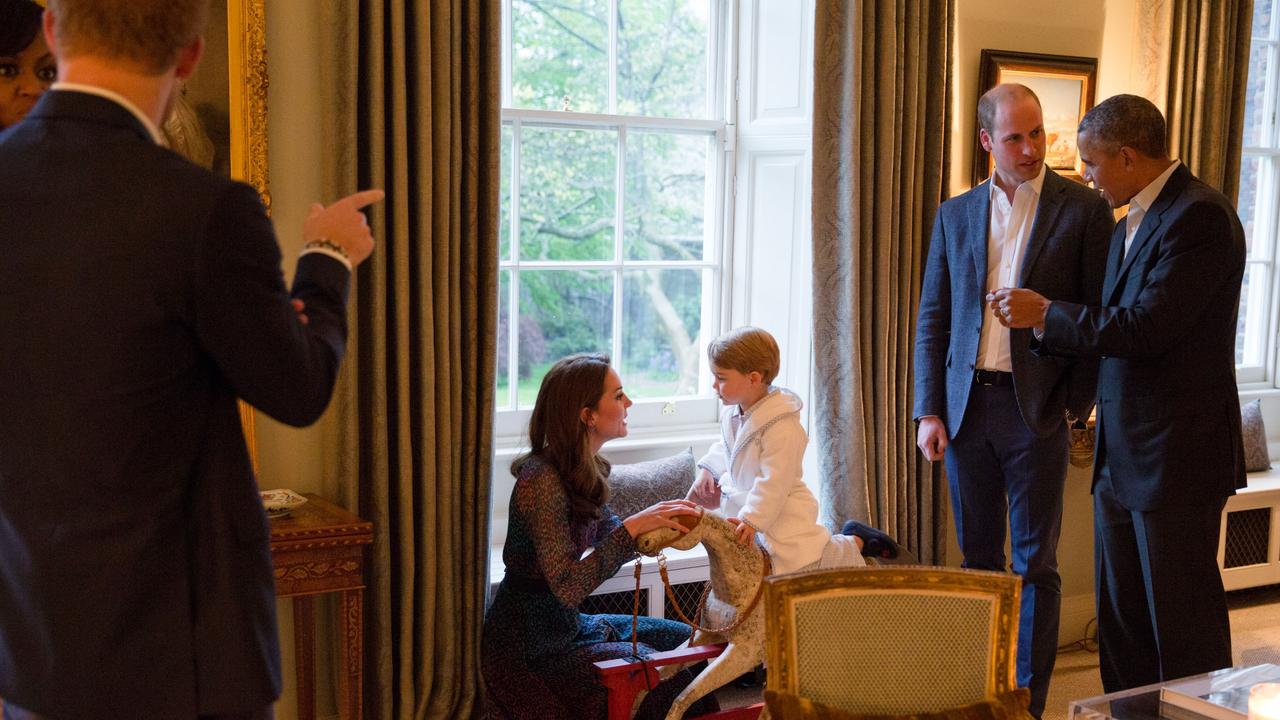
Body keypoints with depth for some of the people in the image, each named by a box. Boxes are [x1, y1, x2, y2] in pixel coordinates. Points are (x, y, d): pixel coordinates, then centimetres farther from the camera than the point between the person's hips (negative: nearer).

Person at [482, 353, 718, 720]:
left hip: (567, 627, 10)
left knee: (686, 639, 14)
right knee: (671, 682, -15)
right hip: (532, 649, -10)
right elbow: (567, 586, -30)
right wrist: (634, 525, -32)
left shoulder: (583, 471, 3)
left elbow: (614, 541, 8)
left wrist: (669, 519, -7)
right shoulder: (542, 481, -24)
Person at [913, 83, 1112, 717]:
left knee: (1035, 566, 4)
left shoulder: (1084, 209, -1)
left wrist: (1075, 405, -9)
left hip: (1036, 409, -3)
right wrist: (929, 413, 1)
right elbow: (932, 320, 9)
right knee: (978, 560, 12)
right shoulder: (955, 214, 8)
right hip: (966, 406, 3)